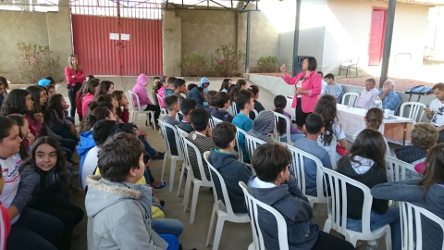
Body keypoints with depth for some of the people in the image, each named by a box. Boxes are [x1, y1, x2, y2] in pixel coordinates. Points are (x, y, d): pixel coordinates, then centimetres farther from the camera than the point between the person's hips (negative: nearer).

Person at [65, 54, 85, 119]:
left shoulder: (80, 68, 11)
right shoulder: (67, 69, 1)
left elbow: (83, 77, -5)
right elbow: (69, 79, -12)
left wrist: (75, 76, -16)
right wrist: (79, 78, -5)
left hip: (80, 87, 3)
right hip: (72, 88, -3)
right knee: (73, 106, 1)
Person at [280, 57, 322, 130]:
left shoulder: (316, 76, -13)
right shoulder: (301, 74, 13)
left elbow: (317, 90, -21)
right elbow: (290, 81, 21)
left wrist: (303, 92, -26)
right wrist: (283, 72, 12)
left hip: (308, 105, -8)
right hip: (298, 102, 8)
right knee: (299, 124, 18)